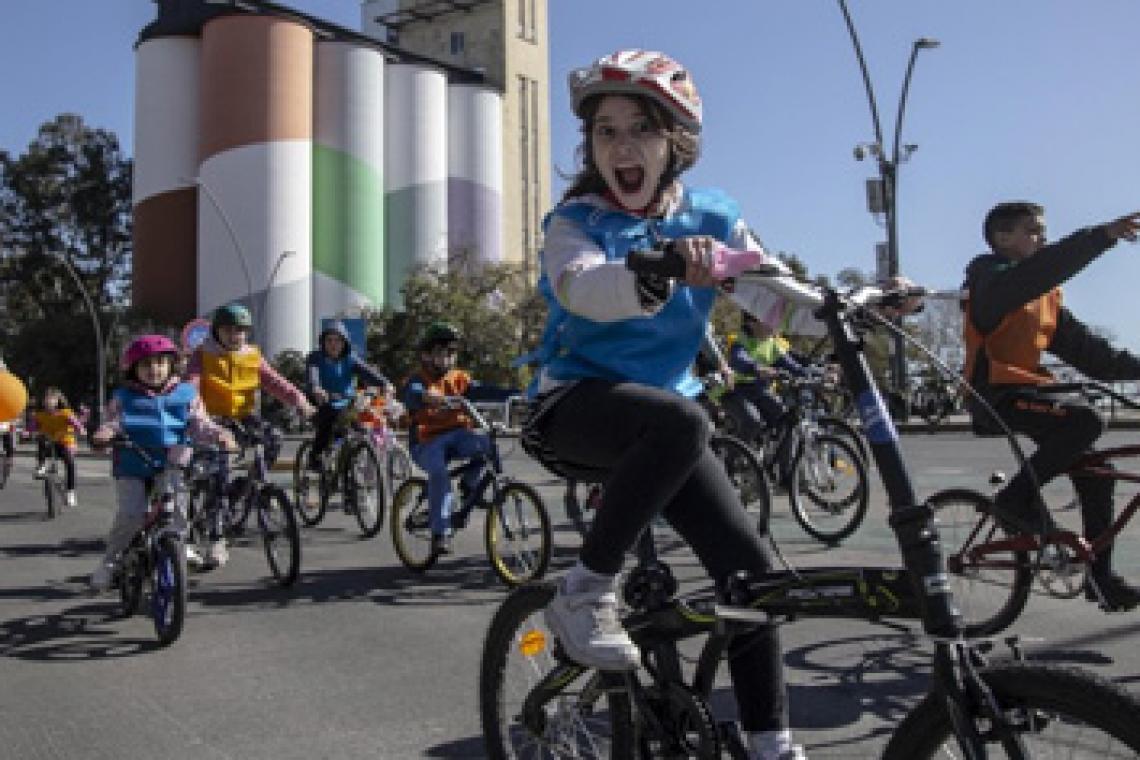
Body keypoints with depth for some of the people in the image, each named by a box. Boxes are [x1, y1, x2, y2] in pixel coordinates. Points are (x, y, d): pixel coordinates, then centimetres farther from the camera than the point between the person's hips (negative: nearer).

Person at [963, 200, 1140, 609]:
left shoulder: (1047, 295, 20)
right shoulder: (992, 278, -7)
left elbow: (1081, 345, 14)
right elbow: (1034, 274, -30)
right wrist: (1102, 235, -35)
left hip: (1031, 390, 9)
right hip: (998, 396, -9)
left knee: (1095, 472, 4)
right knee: (1085, 419, -30)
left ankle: (1100, 575, 15)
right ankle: (1018, 499, -15)